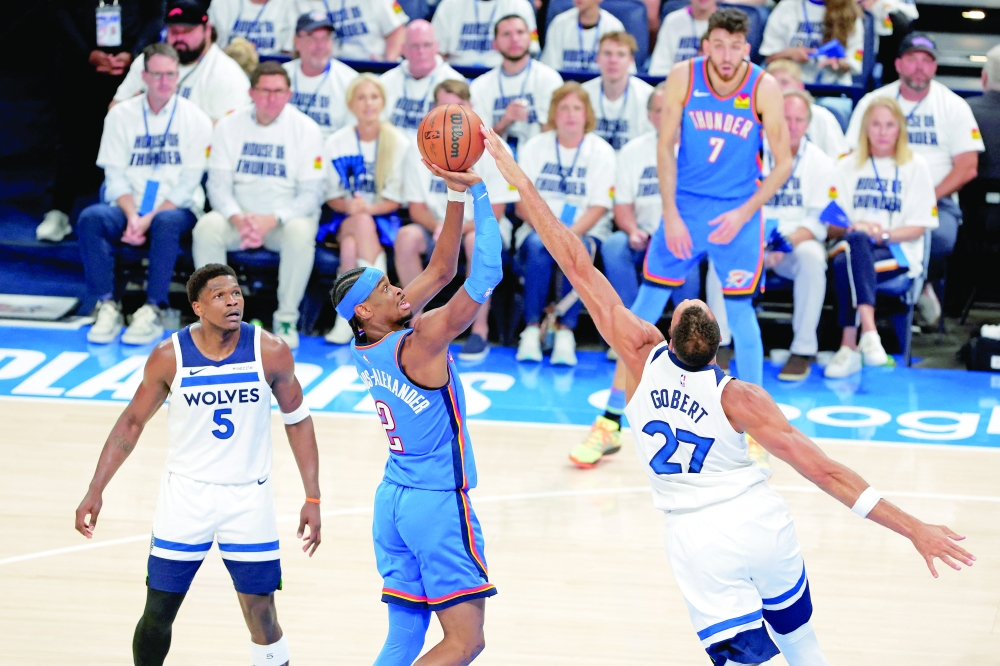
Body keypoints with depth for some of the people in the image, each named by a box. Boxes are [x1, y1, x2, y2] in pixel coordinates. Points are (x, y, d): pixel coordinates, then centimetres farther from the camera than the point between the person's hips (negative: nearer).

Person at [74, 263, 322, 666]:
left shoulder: (271, 352, -11)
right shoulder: (170, 356, -11)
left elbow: (296, 420, 2)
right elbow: (132, 422, 2)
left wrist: (313, 498, -1)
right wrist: (95, 491, -2)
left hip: (249, 497, 0)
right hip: (185, 496, 0)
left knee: (263, 619, 0)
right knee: (157, 614, 5)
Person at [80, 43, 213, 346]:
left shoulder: (194, 119, 0)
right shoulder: (121, 115, 7)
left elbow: (189, 183, -5)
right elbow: (115, 175, 3)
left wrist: (149, 218, -16)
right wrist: (132, 216, -16)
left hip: (177, 210, -2)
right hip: (129, 208, 2)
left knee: (166, 223, -38)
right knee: (91, 218, -28)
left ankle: (152, 311, -32)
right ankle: (106, 307, -27)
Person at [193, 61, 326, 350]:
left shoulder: (305, 129, -4)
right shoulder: (229, 125, 1)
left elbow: (311, 193, -8)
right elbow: (219, 184, -1)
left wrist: (272, 220, -24)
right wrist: (238, 218, -23)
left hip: (287, 216, -2)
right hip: (238, 215, 2)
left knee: (300, 233, -35)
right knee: (207, 227, -29)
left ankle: (287, 320, -20)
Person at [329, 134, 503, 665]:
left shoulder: (366, 348, 4)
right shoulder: (419, 344, -18)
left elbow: (441, 270, 9)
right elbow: (485, 276, -21)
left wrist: (455, 196, 2)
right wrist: (477, 191, -16)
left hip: (393, 500, 9)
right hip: (438, 502, -8)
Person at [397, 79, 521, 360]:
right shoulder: (420, 149, -2)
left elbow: (494, 212, -11)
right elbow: (416, 207, -1)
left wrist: (457, 229, -28)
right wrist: (438, 228, -23)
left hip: (480, 227, -3)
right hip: (435, 226, 3)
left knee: (476, 240, -38)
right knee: (406, 237, -29)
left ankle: (480, 329, -26)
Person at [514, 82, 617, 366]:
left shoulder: (601, 151, 3)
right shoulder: (534, 148, 9)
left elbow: (599, 207, -5)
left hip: (586, 233, -1)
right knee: (538, 247, -34)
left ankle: (565, 331, -34)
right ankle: (532, 329, -31)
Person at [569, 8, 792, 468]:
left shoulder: (763, 88, -13)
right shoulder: (683, 78, -11)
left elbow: (783, 163, -8)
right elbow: (665, 147, -4)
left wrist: (744, 212, -17)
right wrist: (670, 214, -10)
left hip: (738, 210, -1)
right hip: (685, 205, 1)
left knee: (740, 312, -2)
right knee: (645, 308, 1)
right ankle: (610, 422, 9)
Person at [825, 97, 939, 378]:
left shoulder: (915, 166, 10)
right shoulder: (848, 166, 17)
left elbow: (918, 227, 3)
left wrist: (883, 234, -15)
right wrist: (854, 227, -11)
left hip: (899, 252, -2)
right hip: (852, 246, 2)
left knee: (845, 265, -35)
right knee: (857, 240, -38)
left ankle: (849, 346, -42)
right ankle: (868, 331, -48)